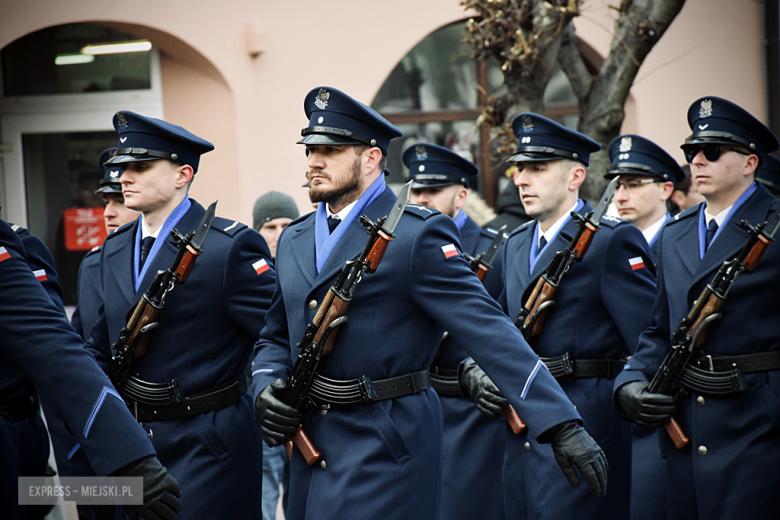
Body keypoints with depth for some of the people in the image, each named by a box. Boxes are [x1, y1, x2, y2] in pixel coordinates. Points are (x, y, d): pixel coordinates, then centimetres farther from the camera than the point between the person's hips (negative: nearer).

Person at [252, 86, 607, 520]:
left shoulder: (417, 233, -9)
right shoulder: (294, 240, 14)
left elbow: (489, 330, -16)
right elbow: (276, 338, 23)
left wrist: (564, 428, -22)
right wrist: (267, 389, -1)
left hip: (385, 453, -7)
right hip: (311, 448, 7)